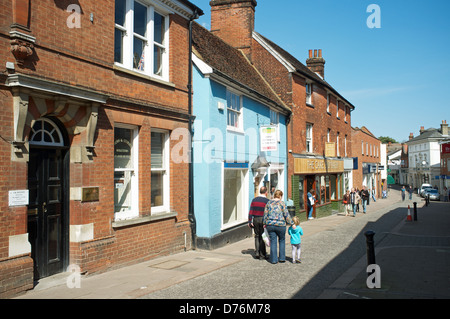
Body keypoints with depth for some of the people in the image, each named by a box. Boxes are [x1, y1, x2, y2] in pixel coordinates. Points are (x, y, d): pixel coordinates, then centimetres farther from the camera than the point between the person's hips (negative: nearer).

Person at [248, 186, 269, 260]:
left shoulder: (254, 200, 5)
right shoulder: (267, 201, -8)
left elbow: (251, 211, 3)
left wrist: (250, 221, 5)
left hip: (255, 220, 4)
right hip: (263, 220, -4)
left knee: (257, 236, 15)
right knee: (262, 237, 5)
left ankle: (257, 253, 9)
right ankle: (262, 255, 9)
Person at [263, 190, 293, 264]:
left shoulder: (269, 203, 5)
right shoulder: (282, 203, -6)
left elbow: (265, 214, 8)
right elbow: (286, 215, -8)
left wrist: (265, 223, 17)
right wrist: (292, 223, -2)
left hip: (270, 225, 3)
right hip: (280, 225, -3)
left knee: (273, 242, 8)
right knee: (282, 240, 16)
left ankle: (273, 259, 9)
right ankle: (282, 258, 18)